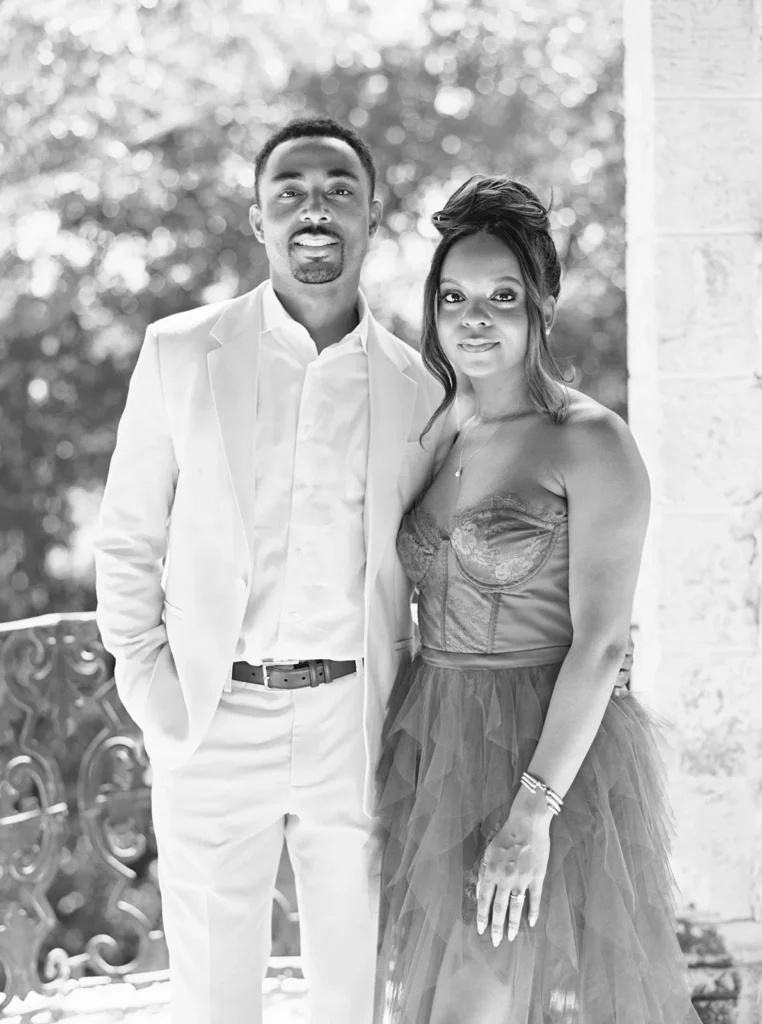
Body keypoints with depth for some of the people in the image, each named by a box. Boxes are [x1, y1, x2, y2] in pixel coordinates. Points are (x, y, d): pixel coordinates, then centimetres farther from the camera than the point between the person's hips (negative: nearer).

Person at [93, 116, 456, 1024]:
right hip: (211, 720, -1)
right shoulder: (179, 353, 0)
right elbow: (128, 538, 4)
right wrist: (147, 677, -5)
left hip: (353, 724, 1)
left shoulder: (416, 388, 3)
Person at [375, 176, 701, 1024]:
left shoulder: (590, 443, -10)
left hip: (552, 754, -6)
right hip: (434, 757, 6)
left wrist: (533, 813, -21)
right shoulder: (440, 438, 10)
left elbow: (600, 642, -16)